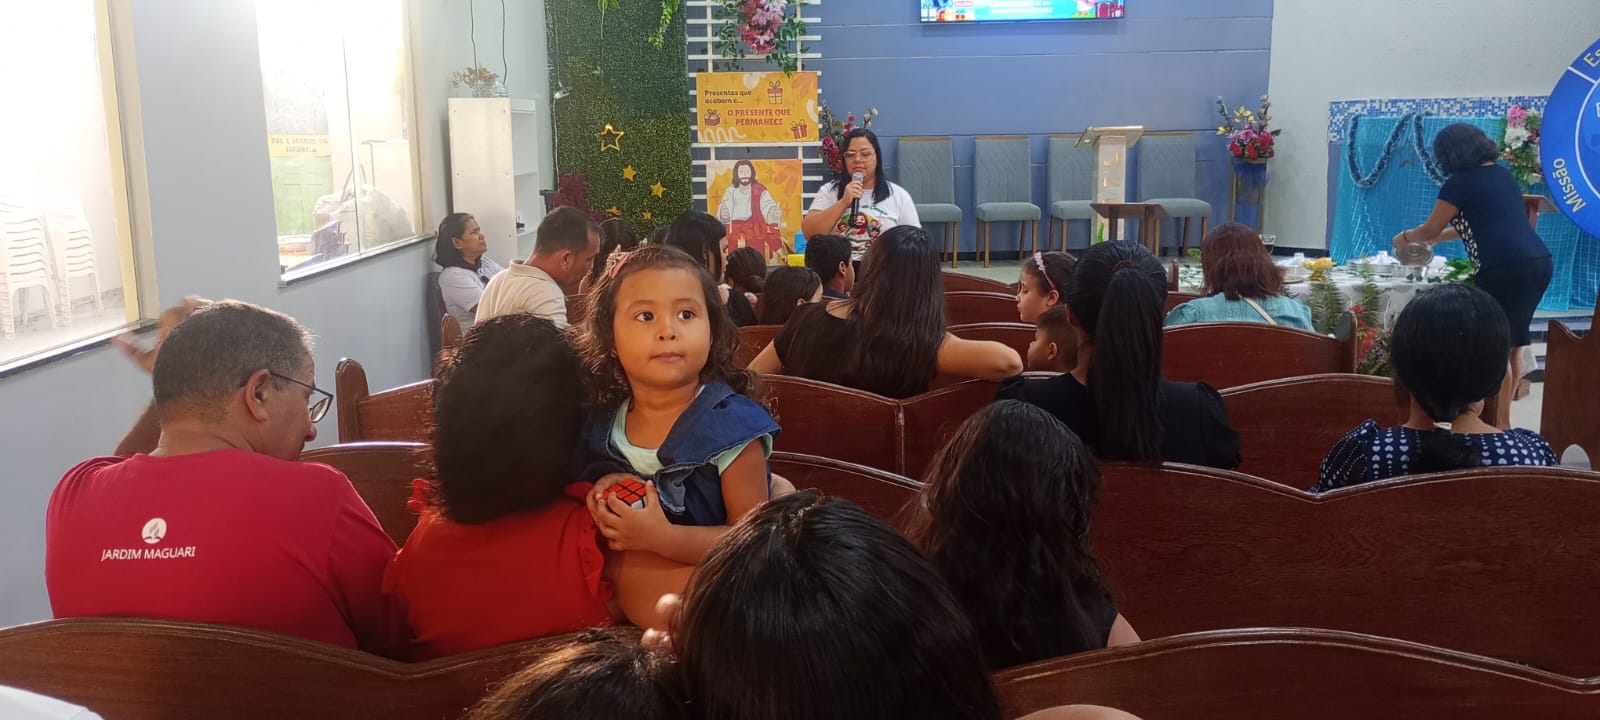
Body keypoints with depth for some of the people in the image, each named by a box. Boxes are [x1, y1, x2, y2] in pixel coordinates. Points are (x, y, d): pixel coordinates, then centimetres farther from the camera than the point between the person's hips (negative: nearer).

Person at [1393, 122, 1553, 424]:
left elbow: (1429, 229, 6)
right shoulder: (1501, 174, 20)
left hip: (1506, 268, -9)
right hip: (1539, 261, 9)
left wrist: (1404, 237, 26)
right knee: (1511, 342, 16)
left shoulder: (1460, 183, -4)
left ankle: (1500, 423, 3)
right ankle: (1502, 418, 24)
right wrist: (1440, 237, 39)